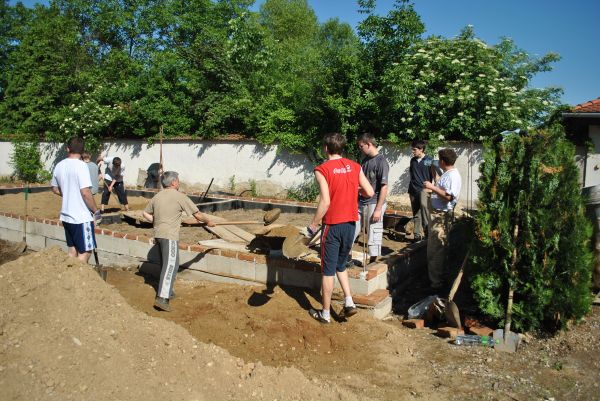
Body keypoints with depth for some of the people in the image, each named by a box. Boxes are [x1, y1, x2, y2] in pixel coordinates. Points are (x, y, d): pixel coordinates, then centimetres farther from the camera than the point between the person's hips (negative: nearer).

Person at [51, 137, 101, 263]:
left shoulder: (59, 166, 6)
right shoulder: (80, 165, -16)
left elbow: (55, 189, 18)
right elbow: (85, 192, -22)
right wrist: (96, 211, -11)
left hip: (66, 216, 7)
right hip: (81, 217, -7)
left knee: (72, 250, 16)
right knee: (85, 251, 2)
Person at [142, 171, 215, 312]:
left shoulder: (157, 196, 11)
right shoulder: (180, 197, -7)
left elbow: (146, 213, 20)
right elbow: (197, 214, -3)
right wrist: (208, 221, 13)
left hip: (158, 234, 8)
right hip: (169, 236, -8)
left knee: (166, 263, 20)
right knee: (171, 265, -9)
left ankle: (167, 292, 31)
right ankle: (162, 298, -17)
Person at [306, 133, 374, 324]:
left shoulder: (322, 170, -13)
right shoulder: (355, 166, 1)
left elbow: (325, 202, -21)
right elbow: (370, 192, 0)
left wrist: (312, 225, -12)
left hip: (332, 224, -5)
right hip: (350, 223, 5)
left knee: (328, 270, 7)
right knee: (341, 265, 23)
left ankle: (325, 313, 18)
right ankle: (349, 302, 15)